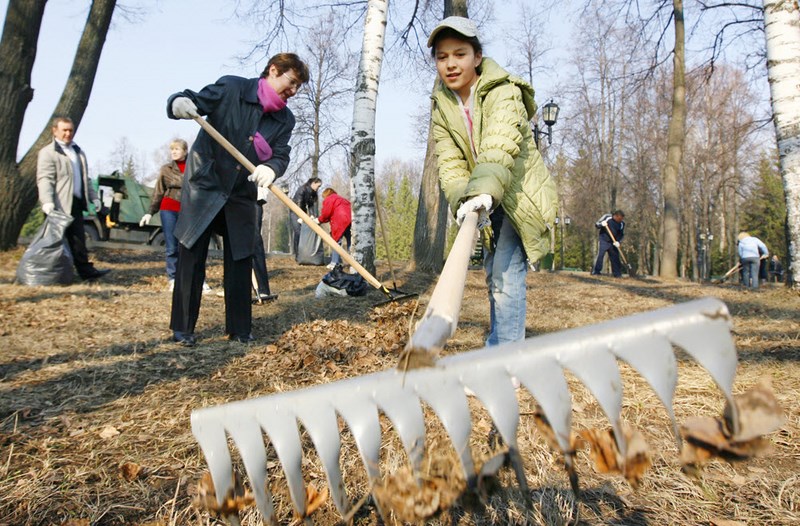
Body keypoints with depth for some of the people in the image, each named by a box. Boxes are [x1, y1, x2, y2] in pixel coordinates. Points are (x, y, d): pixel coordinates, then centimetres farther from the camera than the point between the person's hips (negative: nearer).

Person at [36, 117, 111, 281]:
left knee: (78, 240, 8)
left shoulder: (78, 152, 21)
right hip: (59, 205, -7)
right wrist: (47, 201, -27)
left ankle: (85, 270, 9)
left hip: (76, 204, 7)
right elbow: (44, 179, -15)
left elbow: (85, 178, 27)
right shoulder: (48, 152, -4)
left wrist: (93, 197, 19)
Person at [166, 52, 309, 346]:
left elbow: (281, 155, -9)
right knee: (191, 258, 0)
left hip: (242, 196, 4)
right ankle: (182, 328, 12)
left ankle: (239, 328, 16)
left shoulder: (285, 120, 2)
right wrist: (179, 103, -35)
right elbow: (193, 101, -10)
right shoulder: (230, 88, -9)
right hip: (203, 186, -3)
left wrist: (270, 168, -33)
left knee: (240, 261, 5)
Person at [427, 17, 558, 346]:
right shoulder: (441, 106, -2)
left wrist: (484, 190, -56)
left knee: (506, 276, -18)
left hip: (520, 195, -7)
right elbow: (449, 162, -12)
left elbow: (500, 146, -38)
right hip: (488, 202, 7)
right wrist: (462, 198, -31)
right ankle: (497, 347, 34)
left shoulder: (503, 91, -20)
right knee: (493, 275, 17)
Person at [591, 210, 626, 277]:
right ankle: (596, 271, -5)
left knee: (615, 257, 4)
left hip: (613, 242, 4)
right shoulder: (607, 217, -10)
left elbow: (621, 234, 7)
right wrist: (601, 224, -27)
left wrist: (618, 241, -11)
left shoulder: (622, 224, -1)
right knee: (600, 255, -12)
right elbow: (596, 224, -5)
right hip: (604, 241, -3)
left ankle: (617, 273, 13)